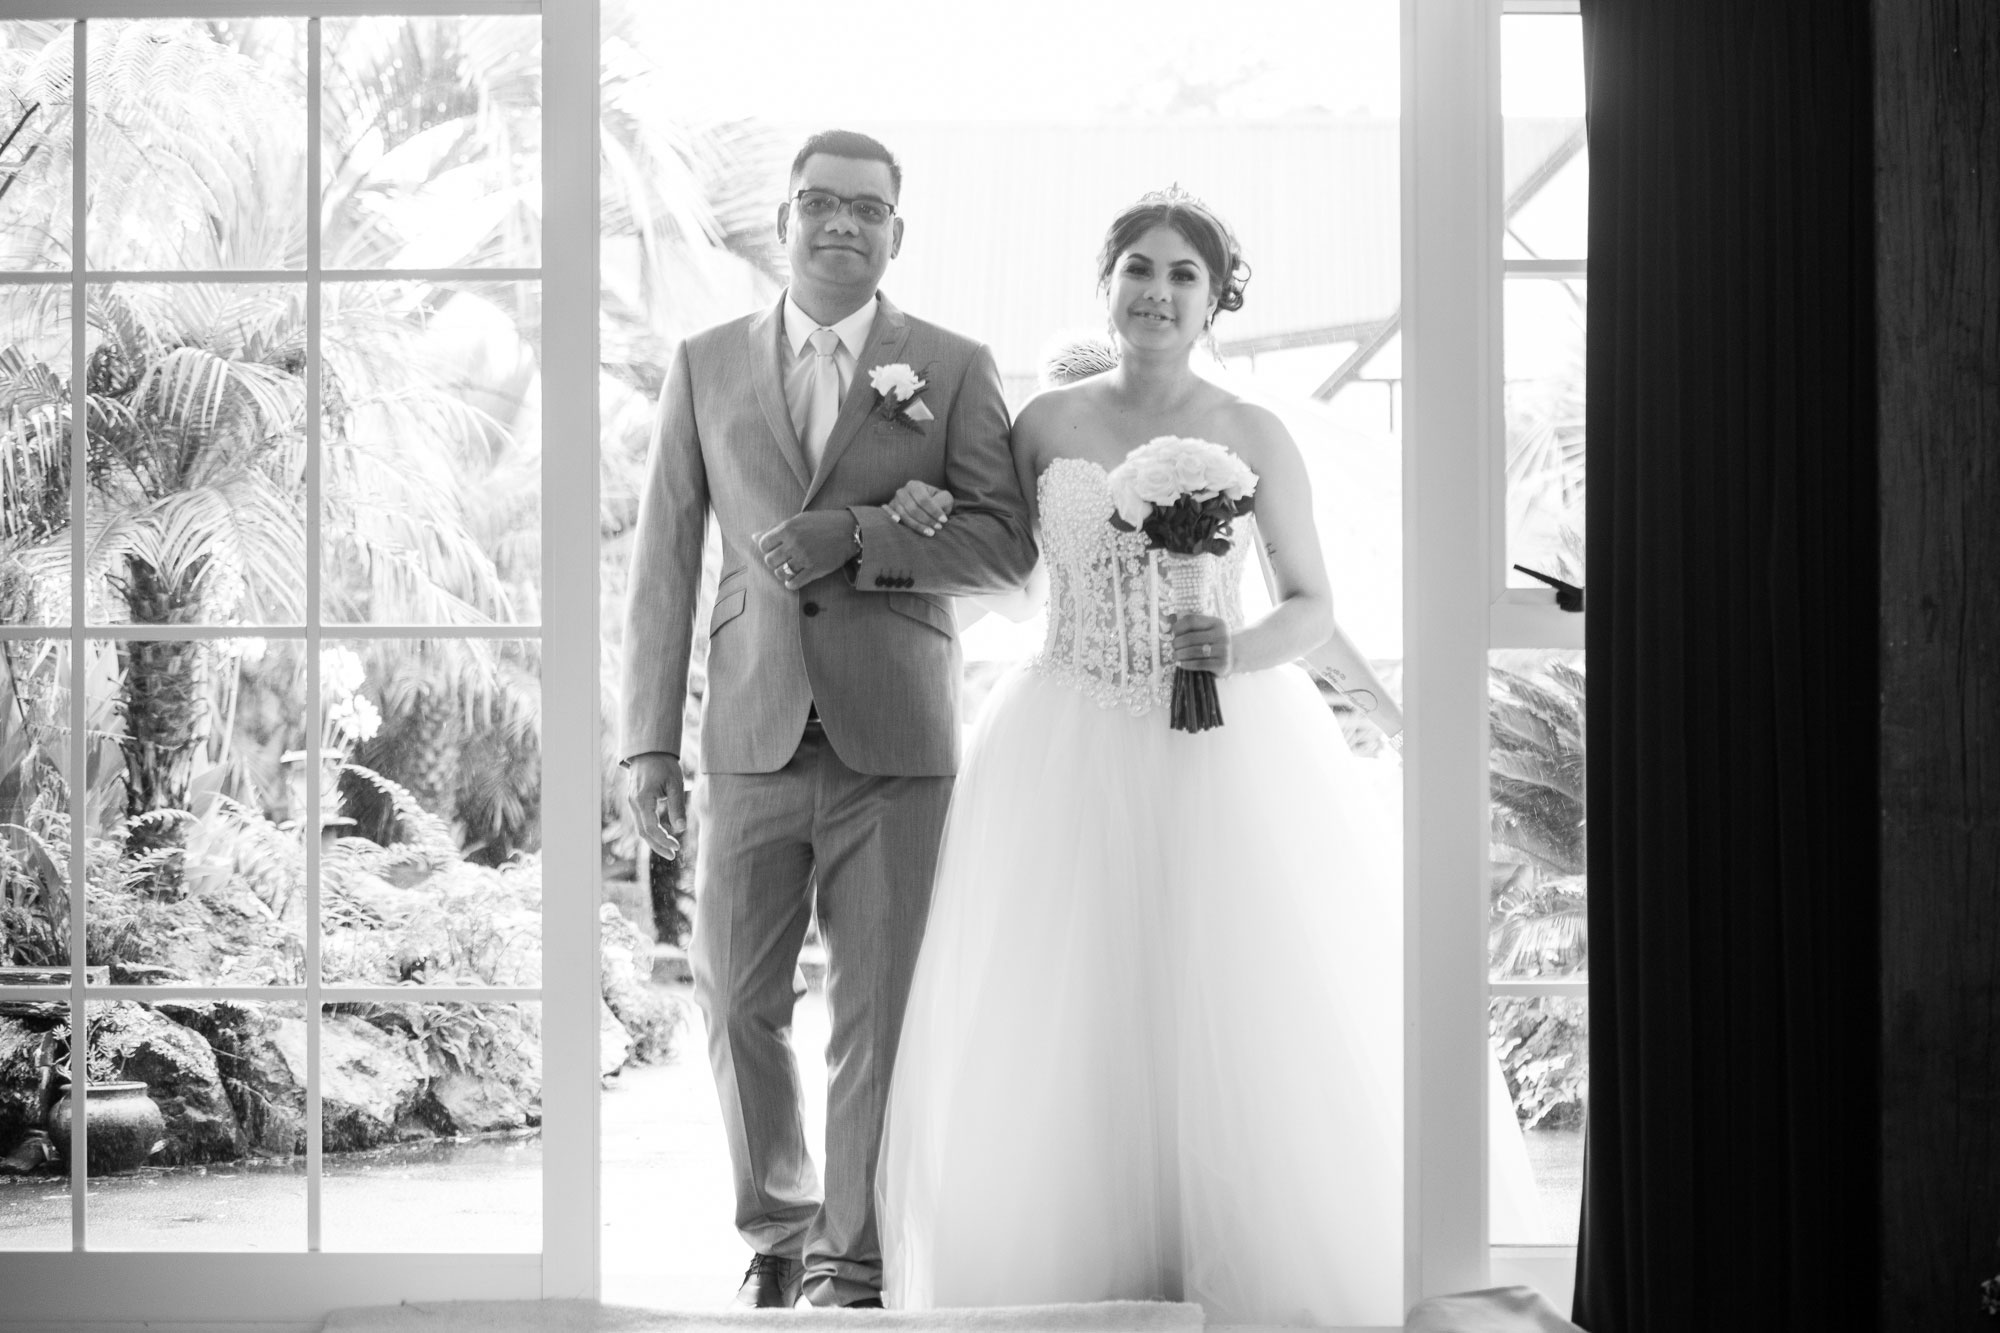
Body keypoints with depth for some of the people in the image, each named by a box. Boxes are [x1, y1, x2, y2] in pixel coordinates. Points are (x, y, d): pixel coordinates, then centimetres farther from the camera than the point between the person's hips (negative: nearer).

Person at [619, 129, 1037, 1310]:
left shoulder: (956, 369, 6)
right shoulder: (706, 365, 10)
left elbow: (1005, 546, -1)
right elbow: (665, 561, 7)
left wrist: (856, 535, -16)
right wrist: (650, 744, 2)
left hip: (895, 742, -1)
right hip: (754, 738, 2)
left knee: (877, 1015, 3)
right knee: (738, 1004, 6)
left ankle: (853, 1260, 17)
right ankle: (777, 1224, 27)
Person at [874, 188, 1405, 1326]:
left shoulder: (1254, 436, 0)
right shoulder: (1047, 423, 6)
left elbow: (1315, 605, 3)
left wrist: (1241, 652, -16)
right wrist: (932, 516, 0)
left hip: (1224, 749, -2)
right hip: (1071, 755, 2)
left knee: (1243, 1015, -5)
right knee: (1057, 1027, 1)